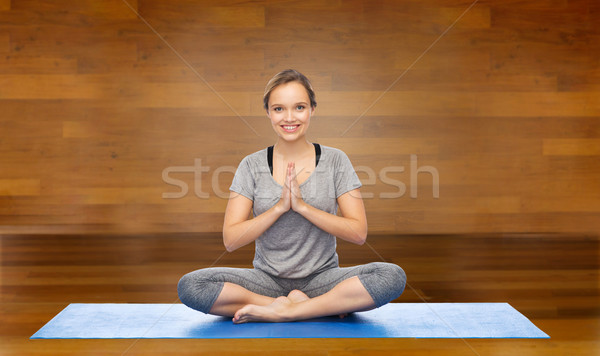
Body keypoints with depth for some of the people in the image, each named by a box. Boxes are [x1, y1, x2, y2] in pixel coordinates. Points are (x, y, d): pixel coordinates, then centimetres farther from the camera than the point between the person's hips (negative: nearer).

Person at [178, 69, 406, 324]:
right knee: (189, 285, -25)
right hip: (267, 279, 1)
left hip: (321, 278, -1)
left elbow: (358, 233, -6)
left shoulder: (335, 161, 1)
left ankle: (279, 310, -21)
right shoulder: (252, 166, 1)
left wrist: (302, 206, -16)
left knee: (392, 276, -28)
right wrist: (279, 207, -17)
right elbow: (230, 240, -5)